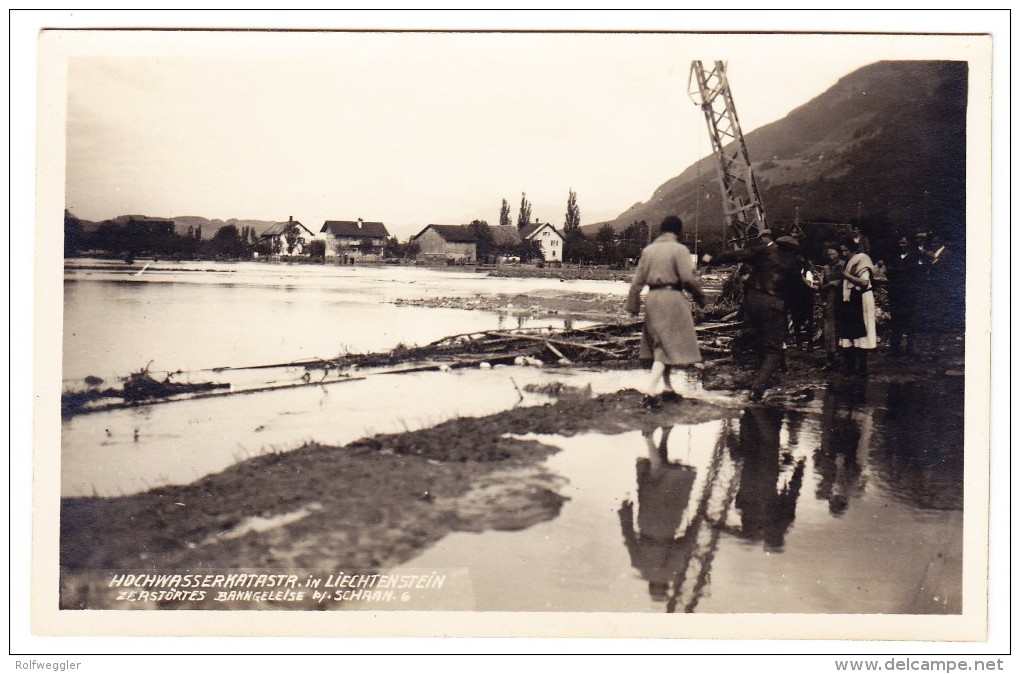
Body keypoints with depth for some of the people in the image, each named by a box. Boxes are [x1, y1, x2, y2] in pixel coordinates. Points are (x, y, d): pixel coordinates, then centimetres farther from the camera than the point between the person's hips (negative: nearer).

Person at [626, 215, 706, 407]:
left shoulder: (648, 250, 10)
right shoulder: (679, 249, -7)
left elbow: (638, 280, 9)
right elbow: (688, 278, -14)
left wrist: (632, 305, 14)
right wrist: (700, 296, 1)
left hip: (652, 298, 6)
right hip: (672, 298, -6)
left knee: (660, 345, 17)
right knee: (669, 346, -3)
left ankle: (667, 389, 27)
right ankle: (650, 391, -15)